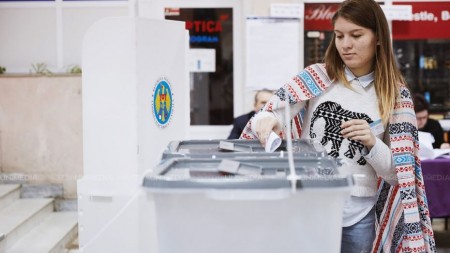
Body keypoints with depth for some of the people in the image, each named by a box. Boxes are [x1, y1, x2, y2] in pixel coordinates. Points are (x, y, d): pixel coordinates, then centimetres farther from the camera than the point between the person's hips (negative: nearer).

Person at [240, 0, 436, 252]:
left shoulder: (396, 94, 2)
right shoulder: (317, 77, 2)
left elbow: (398, 173, 2)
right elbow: (270, 117, -5)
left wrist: (372, 143, -15)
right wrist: (266, 122, -27)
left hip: (358, 215, 0)